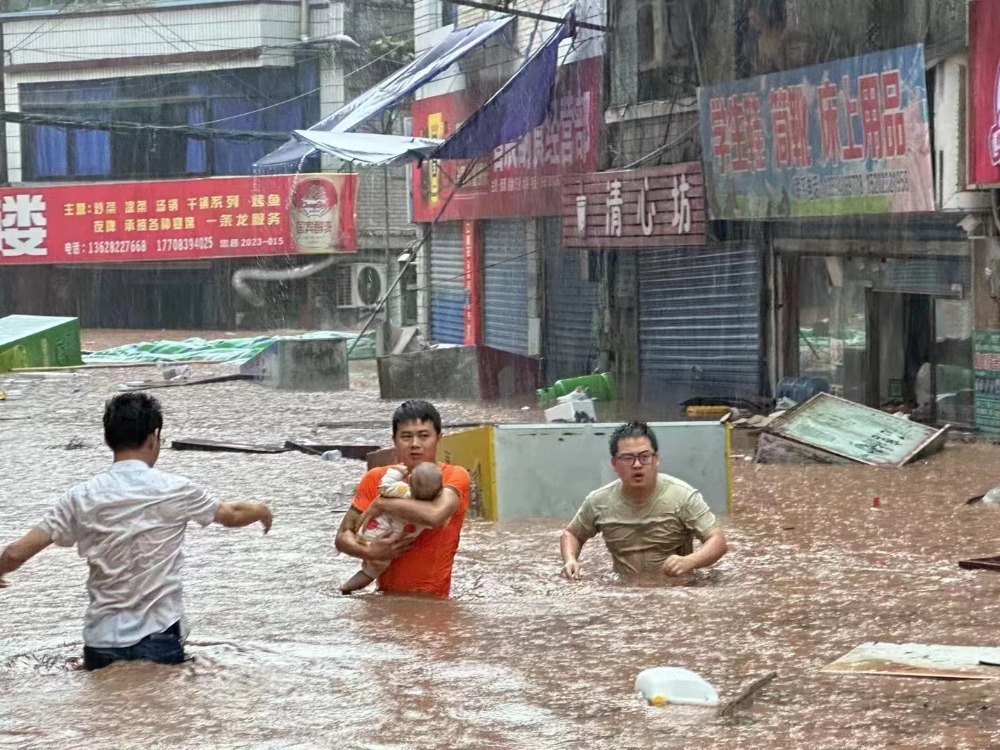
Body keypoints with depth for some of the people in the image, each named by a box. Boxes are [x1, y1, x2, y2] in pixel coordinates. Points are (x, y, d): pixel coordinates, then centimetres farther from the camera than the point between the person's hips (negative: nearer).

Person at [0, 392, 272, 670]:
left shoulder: (82, 498, -3)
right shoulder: (175, 491, -4)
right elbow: (231, 515, 15)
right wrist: (260, 510, 37)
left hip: (102, 641, 1)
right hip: (160, 640, -1)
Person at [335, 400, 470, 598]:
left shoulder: (454, 476, -3)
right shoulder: (376, 479, 7)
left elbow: (435, 515, -24)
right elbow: (343, 537, 7)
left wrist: (381, 504, -13)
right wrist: (369, 552, -14)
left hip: (432, 600, -3)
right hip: (387, 599, 3)